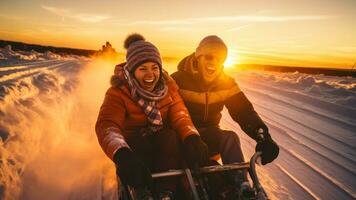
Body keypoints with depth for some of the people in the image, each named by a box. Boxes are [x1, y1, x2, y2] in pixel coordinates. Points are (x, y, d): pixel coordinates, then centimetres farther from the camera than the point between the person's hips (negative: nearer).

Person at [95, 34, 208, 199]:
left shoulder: (167, 85, -5)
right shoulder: (118, 92, -15)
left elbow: (180, 114, -15)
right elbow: (106, 125, -30)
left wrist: (192, 137, -38)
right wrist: (123, 155, -51)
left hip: (164, 144, 2)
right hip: (135, 145, -1)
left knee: (170, 136, -30)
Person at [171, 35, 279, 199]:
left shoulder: (226, 83, -1)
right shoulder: (179, 80, -12)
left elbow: (243, 110, -12)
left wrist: (262, 133, -30)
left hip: (208, 135, 3)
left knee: (230, 138, -27)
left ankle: (241, 187, -25)